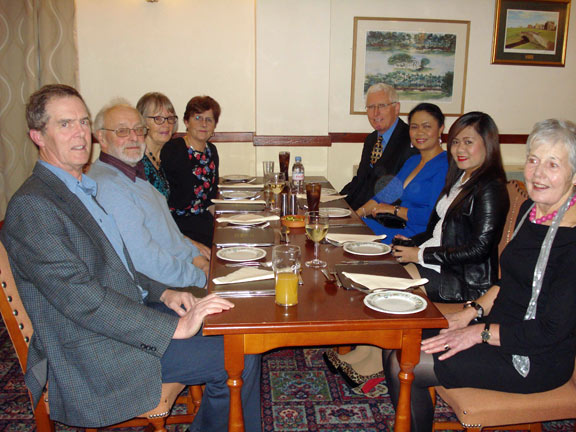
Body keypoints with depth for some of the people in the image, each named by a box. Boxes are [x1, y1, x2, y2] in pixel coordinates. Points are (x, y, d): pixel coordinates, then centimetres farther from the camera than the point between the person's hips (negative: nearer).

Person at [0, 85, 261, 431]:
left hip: (126, 315, 10)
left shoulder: (83, 189, 13)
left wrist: (162, 293, 3)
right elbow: (80, 296, -26)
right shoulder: (31, 206, -18)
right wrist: (174, 327, -26)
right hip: (96, 354, -9)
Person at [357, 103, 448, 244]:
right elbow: (387, 193, 14)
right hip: (398, 229, 8)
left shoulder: (445, 166, -12)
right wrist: (356, 214, 2)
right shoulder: (412, 161, 18)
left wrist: (394, 209, -10)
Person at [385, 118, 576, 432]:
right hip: (499, 328, 8)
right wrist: (472, 311, 3)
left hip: (535, 360, -8)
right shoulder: (530, 210, 5)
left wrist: (479, 332, -16)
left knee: (405, 366, -13)